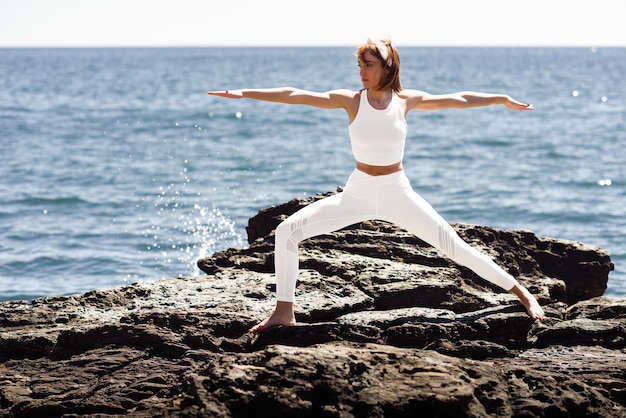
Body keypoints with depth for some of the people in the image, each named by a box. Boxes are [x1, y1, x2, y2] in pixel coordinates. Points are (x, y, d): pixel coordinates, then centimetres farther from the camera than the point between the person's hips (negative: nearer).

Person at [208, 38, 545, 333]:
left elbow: (458, 100, 6)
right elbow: (293, 96, -11)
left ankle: (523, 294, 7)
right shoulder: (350, 101, -7)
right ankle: (284, 312, -3)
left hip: (398, 194, -1)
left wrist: (502, 100, 9)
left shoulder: (407, 100, -5)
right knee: (287, 231, -13)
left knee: (454, 246, -5)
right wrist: (244, 94, -15)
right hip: (357, 193, 1)